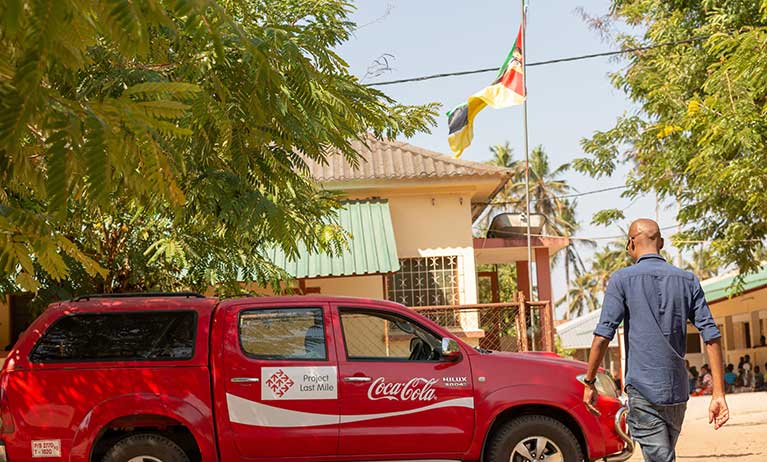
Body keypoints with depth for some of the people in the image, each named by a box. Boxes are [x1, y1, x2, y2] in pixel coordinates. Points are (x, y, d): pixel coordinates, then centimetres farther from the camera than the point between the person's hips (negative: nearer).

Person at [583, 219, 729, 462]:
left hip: (643, 390, -5)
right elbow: (711, 336, 1)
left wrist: (589, 383, -3)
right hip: (678, 392, 5)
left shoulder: (622, 279, -4)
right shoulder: (688, 281, 8)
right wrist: (718, 393, 1)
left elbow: (603, 335, -11)